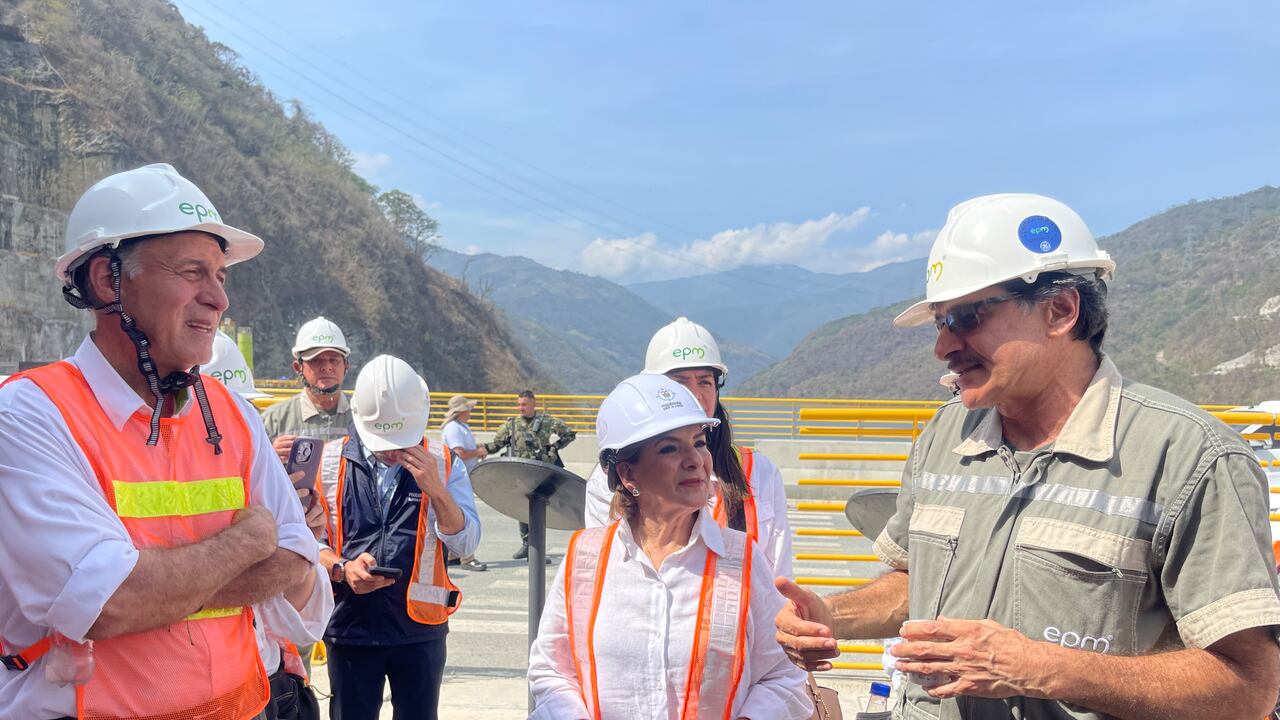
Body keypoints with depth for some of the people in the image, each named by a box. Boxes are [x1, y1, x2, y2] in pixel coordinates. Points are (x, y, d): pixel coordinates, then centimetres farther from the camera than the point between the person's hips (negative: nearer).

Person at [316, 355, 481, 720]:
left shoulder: (443, 465, -1)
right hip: (350, 626, 0)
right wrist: (342, 569, -20)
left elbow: (466, 543, -8)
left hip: (421, 627, 0)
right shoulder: (330, 462, -2)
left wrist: (435, 489, -21)